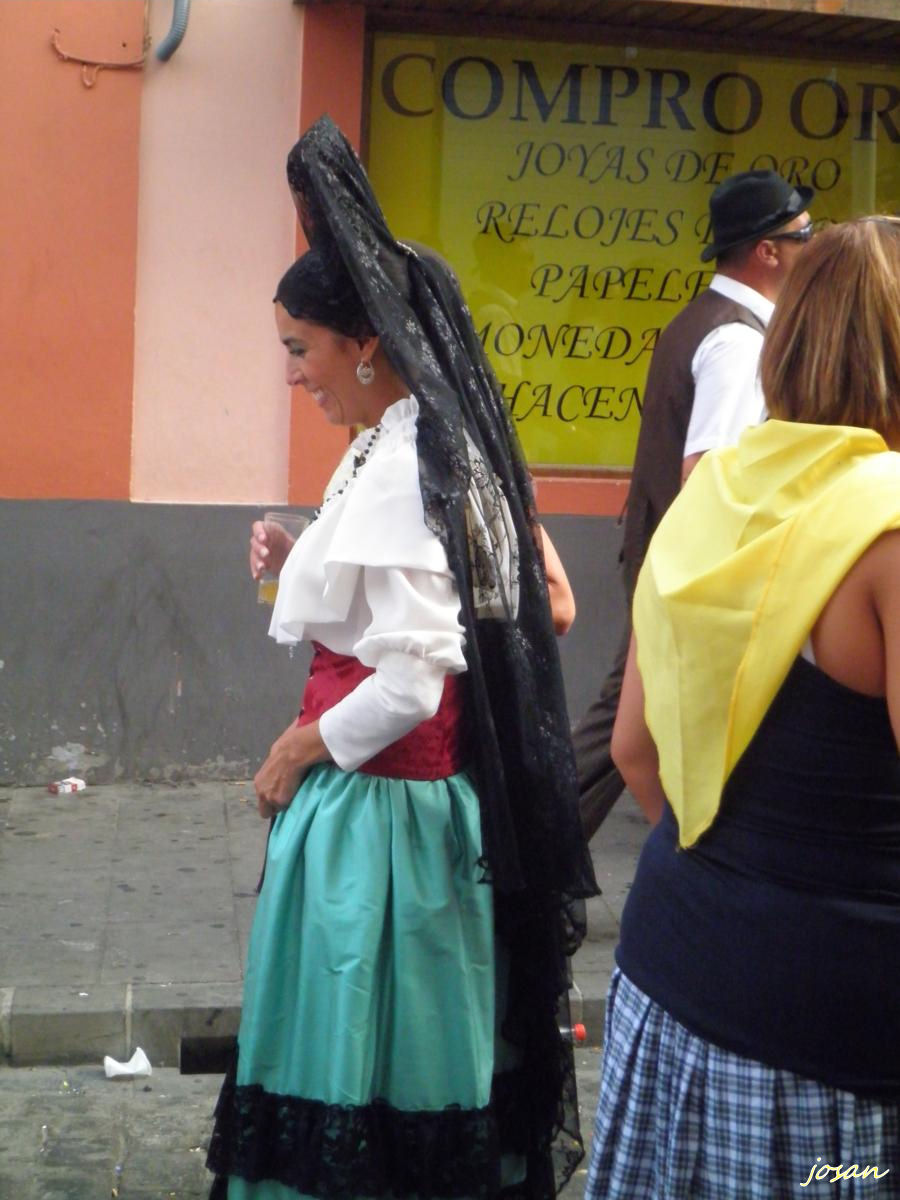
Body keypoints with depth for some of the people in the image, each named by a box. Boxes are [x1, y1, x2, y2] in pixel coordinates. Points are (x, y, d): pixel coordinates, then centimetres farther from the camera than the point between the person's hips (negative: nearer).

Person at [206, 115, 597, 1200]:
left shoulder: (400, 472, -21)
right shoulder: (429, 443, 9)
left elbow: (410, 685, -25)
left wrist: (303, 749, -11)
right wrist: (300, 566, 5)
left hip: (378, 797, -9)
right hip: (409, 789, 9)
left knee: (361, 1039, 3)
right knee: (394, 1037, 19)